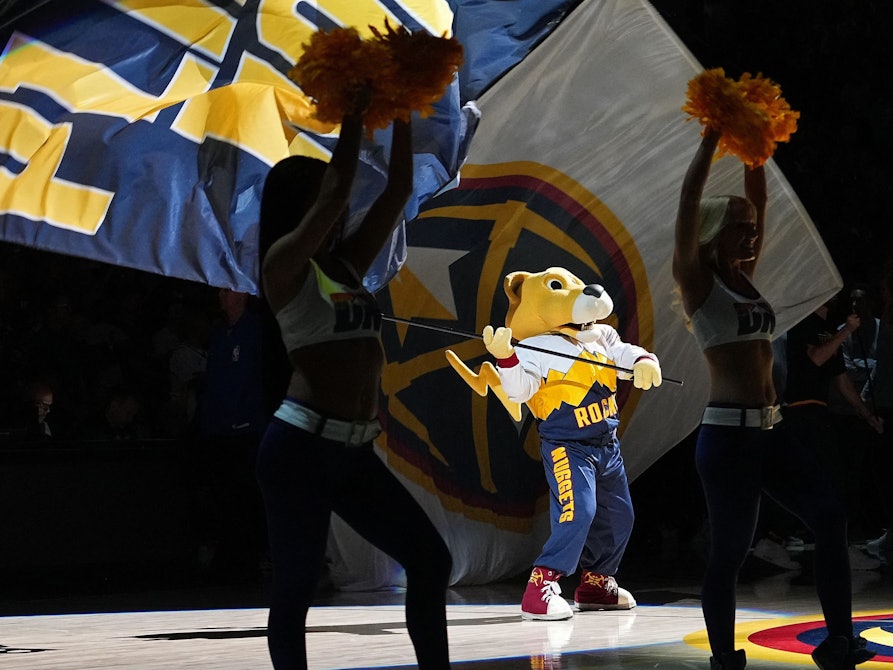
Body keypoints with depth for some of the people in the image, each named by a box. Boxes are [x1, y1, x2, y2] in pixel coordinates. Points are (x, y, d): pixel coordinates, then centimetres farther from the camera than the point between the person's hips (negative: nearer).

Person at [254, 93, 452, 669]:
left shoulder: (348, 263, 15)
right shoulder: (284, 264, -5)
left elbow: (399, 191, 14)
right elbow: (334, 191, -15)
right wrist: (356, 109, -7)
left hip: (354, 451, 8)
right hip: (301, 447, -8)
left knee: (431, 559, 5)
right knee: (297, 584, -2)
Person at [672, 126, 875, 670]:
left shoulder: (746, 277, 15)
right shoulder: (698, 281, -3)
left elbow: (759, 204, 16)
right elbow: (690, 202, -14)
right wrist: (712, 140, -11)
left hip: (771, 430, 7)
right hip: (728, 433, -7)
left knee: (831, 517, -5)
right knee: (730, 552, -2)